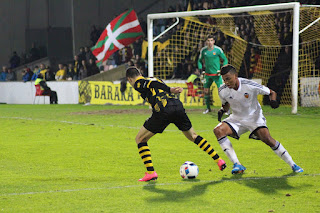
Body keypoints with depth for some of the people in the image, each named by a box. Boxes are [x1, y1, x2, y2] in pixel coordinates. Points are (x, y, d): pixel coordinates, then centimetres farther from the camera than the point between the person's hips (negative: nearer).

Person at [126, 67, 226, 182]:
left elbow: (152, 84, -4)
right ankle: (219, 160, 21)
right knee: (193, 136, 24)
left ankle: (150, 172, 0)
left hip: (163, 111, -6)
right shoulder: (154, 79, 33)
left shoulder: (138, 83, 11)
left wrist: (170, 89, -9)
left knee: (140, 139, 9)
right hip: (178, 105, 6)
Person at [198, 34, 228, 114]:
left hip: (216, 74, -4)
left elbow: (225, 60, 1)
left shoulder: (218, 50, -8)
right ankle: (208, 108, 21)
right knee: (206, 91, 5)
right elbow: (200, 60, 16)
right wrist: (200, 69, 0)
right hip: (208, 74, 4)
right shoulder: (203, 50, 1)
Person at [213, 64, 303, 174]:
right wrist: (222, 110, -11)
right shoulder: (222, 90, -11)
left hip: (254, 117, -4)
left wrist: (273, 101, -29)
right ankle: (237, 165, -19)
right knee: (218, 131, -22)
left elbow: (271, 92, -7)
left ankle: (292, 164, -9)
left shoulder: (250, 85, -21)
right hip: (237, 119, 4)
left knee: (267, 138, -26)